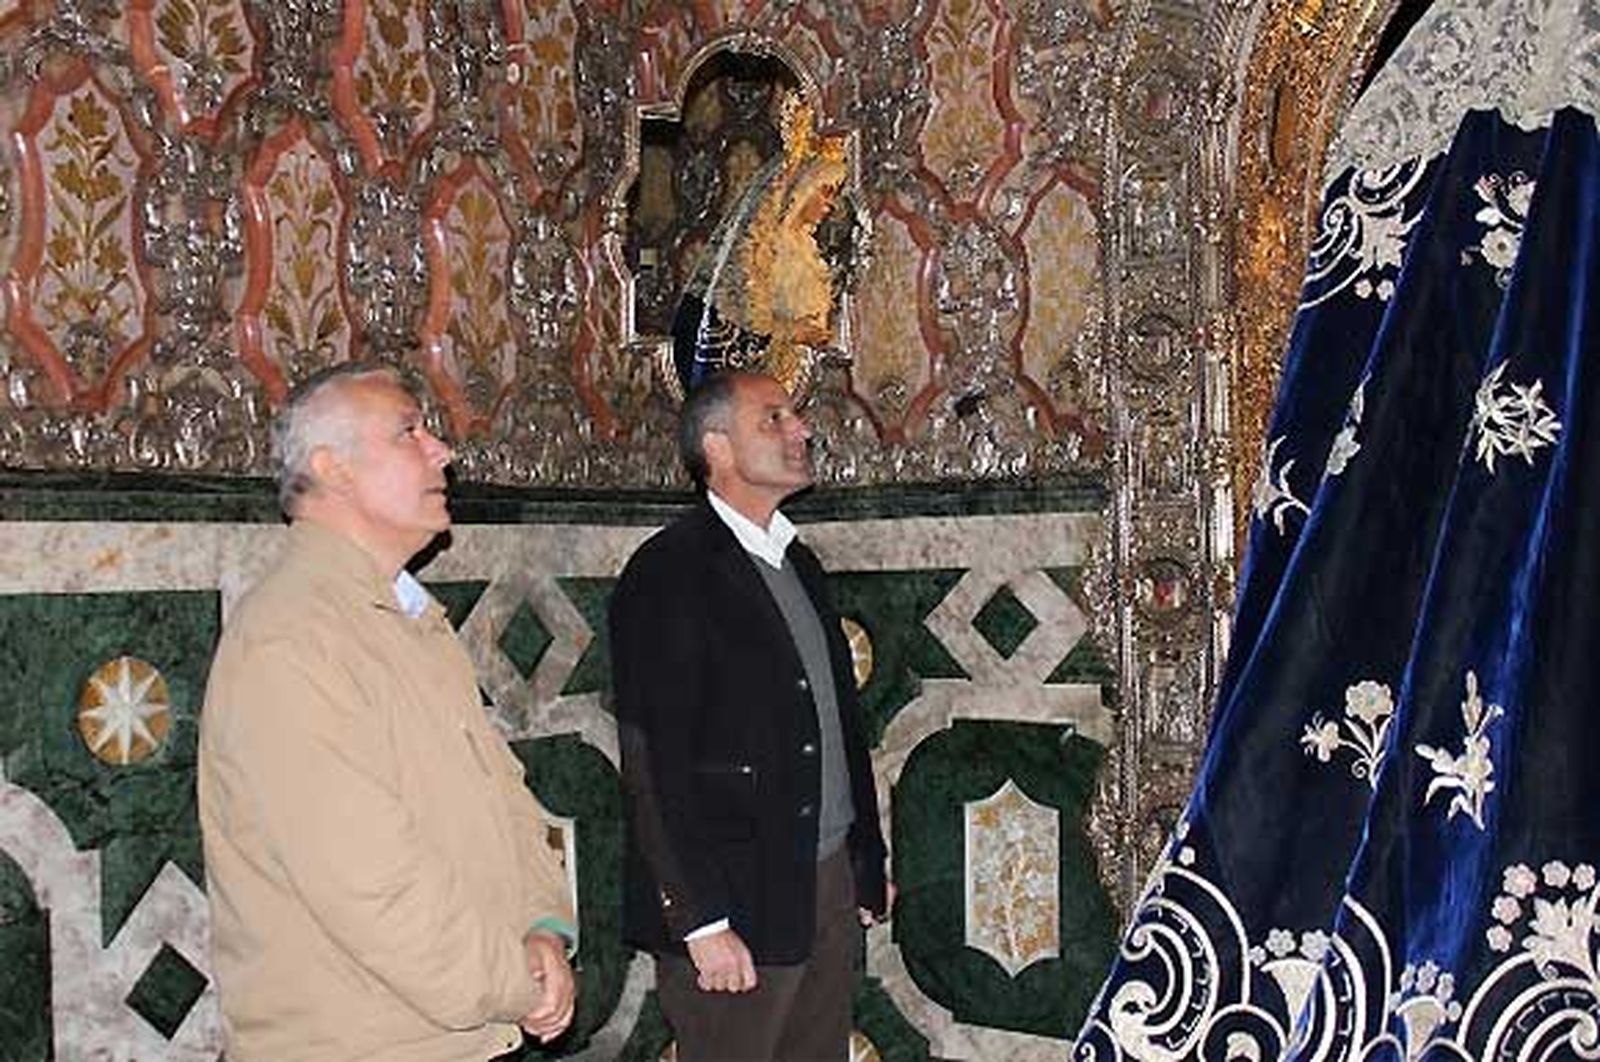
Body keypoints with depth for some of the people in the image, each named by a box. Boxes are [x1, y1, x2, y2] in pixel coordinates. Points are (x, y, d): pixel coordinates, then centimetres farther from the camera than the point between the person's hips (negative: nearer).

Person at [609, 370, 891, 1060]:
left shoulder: (798, 562, 14)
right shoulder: (668, 574, -12)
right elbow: (655, 768, -17)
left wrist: (868, 860, 16)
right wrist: (701, 922, -19)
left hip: (830, 886, 8)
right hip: (736, 901, -8)